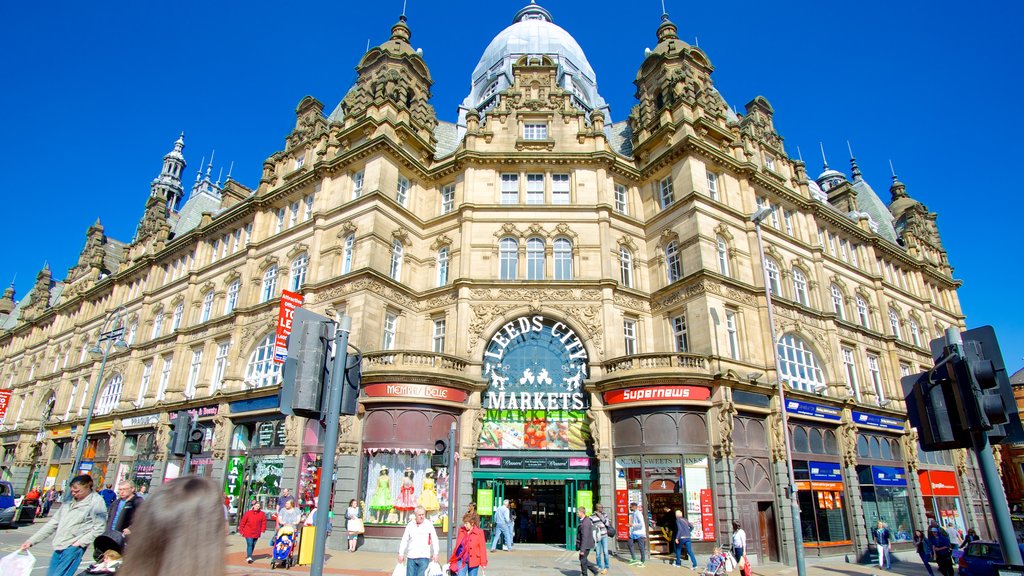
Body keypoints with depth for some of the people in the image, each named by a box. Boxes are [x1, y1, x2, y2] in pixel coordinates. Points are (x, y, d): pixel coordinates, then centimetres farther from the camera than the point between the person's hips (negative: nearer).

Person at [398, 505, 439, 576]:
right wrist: (401, 554, 9)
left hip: (424, 557, -3)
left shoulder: (429, 525, -1)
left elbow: (434, 540, 1)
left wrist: (435, 554, -6)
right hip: (411, 557, 3)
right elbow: (404, 540, 12)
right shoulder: (410, 525, 6)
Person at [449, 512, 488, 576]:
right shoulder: (461, 531, 3)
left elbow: (482, 548, -6)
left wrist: (483, 563, -6)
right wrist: (451, 560, 13)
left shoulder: (479, 533, -8)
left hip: (473, 561, -3)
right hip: (461, 560, 3)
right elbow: (457, 546, 11)